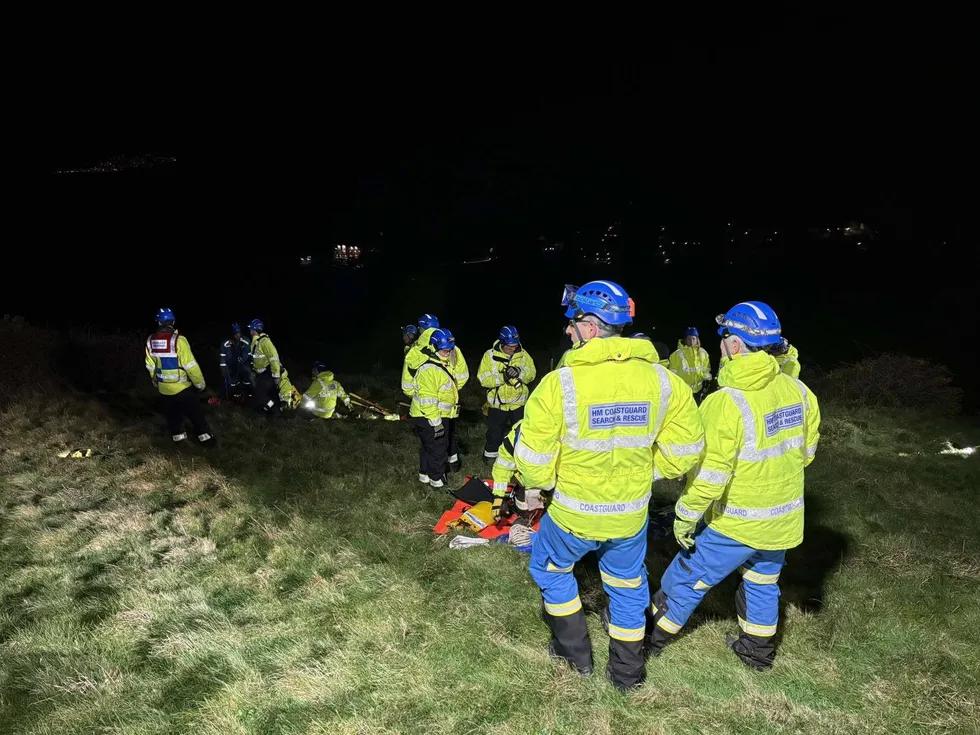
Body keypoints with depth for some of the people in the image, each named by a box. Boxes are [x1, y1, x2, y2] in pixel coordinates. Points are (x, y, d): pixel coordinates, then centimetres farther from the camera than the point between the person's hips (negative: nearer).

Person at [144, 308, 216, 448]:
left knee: (173, 414, 20)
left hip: (163, 388, 5)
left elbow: (150, 366, 7)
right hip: (181, 386, -5)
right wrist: (200, 383, -10)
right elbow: (190, 365, -22)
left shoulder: (150, 341, -5)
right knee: (195, 414, 7)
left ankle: (178, 438, 29)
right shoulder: (178, 340, -23)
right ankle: (206, 439, 14)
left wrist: (155, 381, 23)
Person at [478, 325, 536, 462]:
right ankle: (490, 454, 36)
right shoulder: (490, 355, -12)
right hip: (497, 404, -1)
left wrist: (519, 372, -30)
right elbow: (483, 379, -18)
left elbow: (531, 374, -9)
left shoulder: (523, 354, -5)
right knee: (495, 432, 15)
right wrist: (502, 377, -32)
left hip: (518, 403, 1)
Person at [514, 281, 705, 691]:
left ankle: (575, 652, 35)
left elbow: (533, 456, -18)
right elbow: (685, 449, -3)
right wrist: (643, 472, 11)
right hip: (632, 514, 3)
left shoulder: (560, 383, -23)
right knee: (627, 585, 25)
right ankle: (627, 671, 39)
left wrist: (534, 486, 3)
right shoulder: (661, 380, -12)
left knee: (550, 568, 27)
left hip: (573, 513, -3)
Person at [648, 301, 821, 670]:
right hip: (784, 519, 6)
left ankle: (651, 636, 31)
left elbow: (709, 477, -25)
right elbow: (805, 451, 7)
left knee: (686, 578, 14)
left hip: (735, 524, -5)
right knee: (763, 583, 26)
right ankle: (758, 650, 42)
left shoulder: (726, 404, -28)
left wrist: (684, 518, -11)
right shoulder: (799, 392, -7)